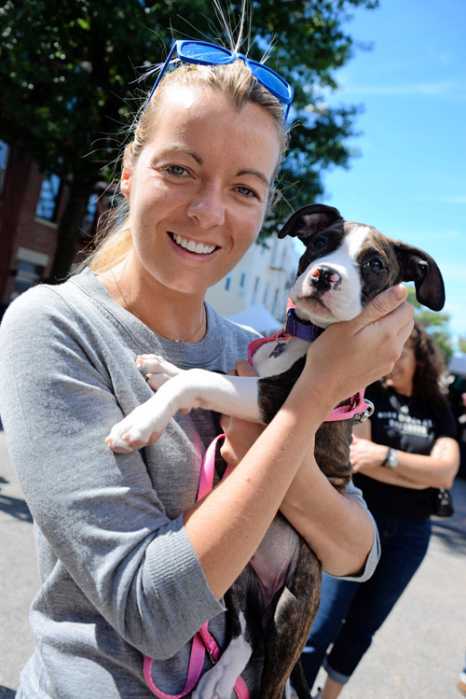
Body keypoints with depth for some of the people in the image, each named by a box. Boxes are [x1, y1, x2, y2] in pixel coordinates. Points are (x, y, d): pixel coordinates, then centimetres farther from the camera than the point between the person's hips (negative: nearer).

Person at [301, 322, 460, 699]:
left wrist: (386, 455, -20)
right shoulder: (367, 392, -4)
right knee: (321, 627, -2)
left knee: (362, 628, 16)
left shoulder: (438, 409, 5)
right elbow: (357, 458, -15)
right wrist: (422, 475, -14)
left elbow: (446, 472, -9)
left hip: (409, 534, 4)